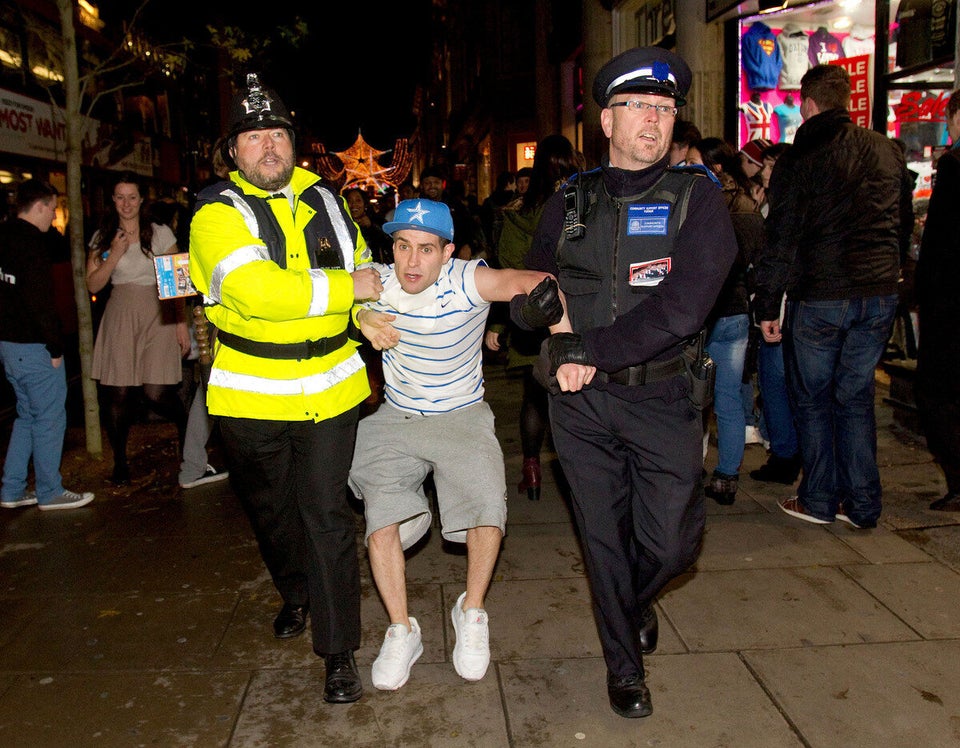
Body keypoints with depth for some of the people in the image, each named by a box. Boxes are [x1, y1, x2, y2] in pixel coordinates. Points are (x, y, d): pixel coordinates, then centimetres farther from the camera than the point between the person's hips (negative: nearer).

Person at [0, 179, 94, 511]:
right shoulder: (32, 243, -17)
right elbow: (40, 301, -22)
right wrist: (55, 347, -15)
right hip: (33, 346, -9)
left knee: (27, 415, 19)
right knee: (49, 418, 2)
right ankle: (49, 492, 12)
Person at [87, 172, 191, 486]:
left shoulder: (161, 233, 4)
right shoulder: (103, 238, 10)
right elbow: (93, 285, 7)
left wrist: (181, 322, -4)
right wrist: (114, 256, -7)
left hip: (157, 317, -2)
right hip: (120, 317, 2)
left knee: (157, 393, -10)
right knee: (119, 394, 0)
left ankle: (185, 427, 23)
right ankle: (120, 460, 19)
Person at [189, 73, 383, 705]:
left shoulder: (324, 200, 8)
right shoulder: (218, 213, -10)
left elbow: (361, 266, 23)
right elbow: (256, 292, -27)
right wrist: (345, 288, -20)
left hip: (329, 389, 2)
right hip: (252, 395, -1)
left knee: (326, 515, -1)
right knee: (272, 510, 19)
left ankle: (340, 651, 10)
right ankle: (296, 594, 47)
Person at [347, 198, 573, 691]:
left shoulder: (467, 281, -20)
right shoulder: (379, 282, -10)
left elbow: (536, 282, -33)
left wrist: (566, 341, -52)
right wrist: (361, 317, -18)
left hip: (462, 416, -2)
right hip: (396, 419, 3)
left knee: (487, 503, -24)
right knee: (381, 514, -15)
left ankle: (471, 613, 3)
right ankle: (401, 631, 5)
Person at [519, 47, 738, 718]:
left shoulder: (695, 196, -3)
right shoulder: (569, 202, 7)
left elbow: (682, 307, -17)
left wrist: (590, 351, -17)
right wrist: (563, 352, -6)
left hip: (663, 399, -2)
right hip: (580, 404, 2)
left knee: (670, 543, 2)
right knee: (603, 537, 11)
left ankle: (637, 603, 40)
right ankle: (624, 663, 34)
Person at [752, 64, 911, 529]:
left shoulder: (800, 158, -8)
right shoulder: (887, 151, 10)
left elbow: (781, 238, -10)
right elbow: (901, 222, 18)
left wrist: (768, 305, -6)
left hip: (819, 296, -5)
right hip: (880, 294, 5)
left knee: (813, 400, 9)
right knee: (856, 397, 13)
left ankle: (819, 501, 16)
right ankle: (862, 505, 18)